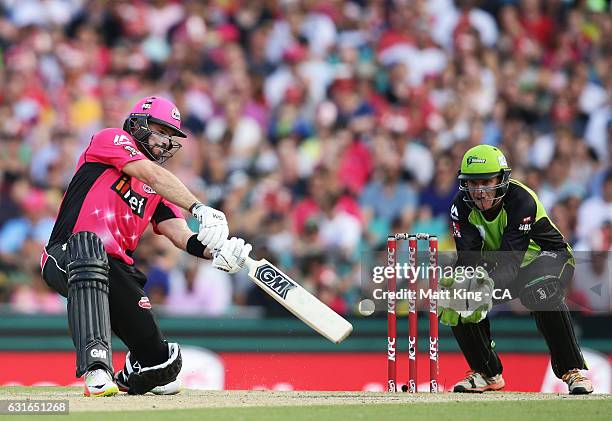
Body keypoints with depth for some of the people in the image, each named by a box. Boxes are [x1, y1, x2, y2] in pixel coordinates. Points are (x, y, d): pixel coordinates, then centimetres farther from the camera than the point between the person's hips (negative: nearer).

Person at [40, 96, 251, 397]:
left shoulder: (160, 192, 21)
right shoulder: (110, 140, 4)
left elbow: (181, 235, 5)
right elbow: (151, 174, -13)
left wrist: (215, 251, -17)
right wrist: (200, 209, -25)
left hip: (116, 271, 7)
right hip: (65, 259, -6)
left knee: (160, 365, -4)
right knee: (87, 242, -43)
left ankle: (130, 378, 38)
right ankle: (96, 368, -49)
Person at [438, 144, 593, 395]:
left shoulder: (522, 200, -31)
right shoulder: (462, 207, -16)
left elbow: (511, 258, -38)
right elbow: (468, 255, -24)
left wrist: (487, 285, -57)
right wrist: (457, 284, -47)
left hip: (548, 255, -5)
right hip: (496, 263, 5)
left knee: (540, 294, -39)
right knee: (459, 302, -19)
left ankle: (573, 371, -26)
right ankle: (487, 373, 0)